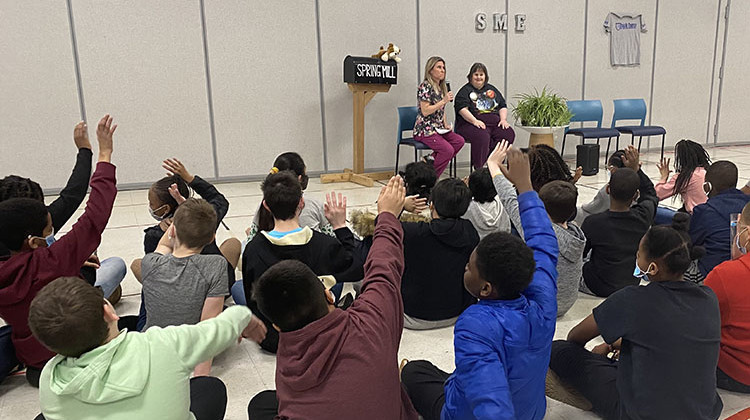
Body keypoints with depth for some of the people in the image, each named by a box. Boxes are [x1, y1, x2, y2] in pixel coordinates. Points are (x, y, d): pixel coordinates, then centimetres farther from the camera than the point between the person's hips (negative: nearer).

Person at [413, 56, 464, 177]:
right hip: (425, 129, -8)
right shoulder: (425, 86, -10)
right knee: (448, 150, -25)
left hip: (438, 128, 8)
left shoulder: (442, 87, 17)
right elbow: (425, 111, -18)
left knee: (459, 141, -15)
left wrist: (445, 124, 9)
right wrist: (444, 101, -18)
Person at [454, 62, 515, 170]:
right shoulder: (465, 91, 7)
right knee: (482, 136, -38)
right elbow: (462, 109, -9)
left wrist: (503, 119, 3)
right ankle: (478, 169, -31)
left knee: (509, 133, -24)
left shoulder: (492, 89, 25)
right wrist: (475, 121, -23)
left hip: (495, 123, 5)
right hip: (471, 124, -5)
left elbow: (503, 106, 24)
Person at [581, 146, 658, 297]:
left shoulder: (593, 222, -29)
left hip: (600, 288, -4)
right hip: (632, 283, 4)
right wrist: (636, 169, 7)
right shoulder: (643, 216, -18)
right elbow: (651, 194, 8)